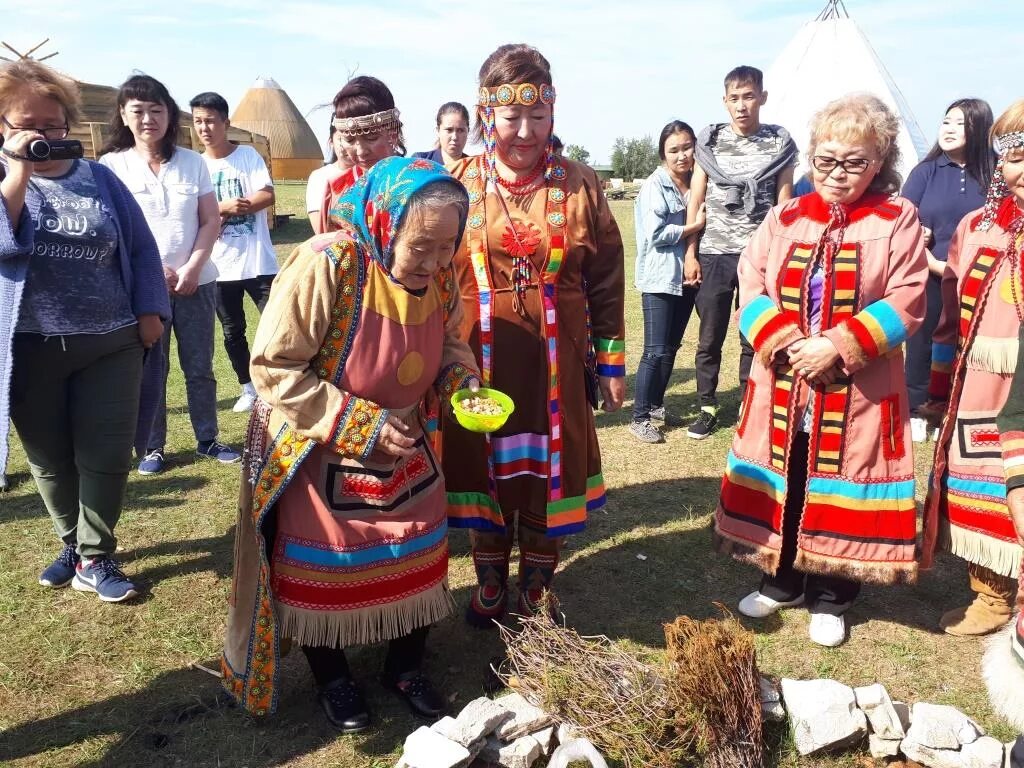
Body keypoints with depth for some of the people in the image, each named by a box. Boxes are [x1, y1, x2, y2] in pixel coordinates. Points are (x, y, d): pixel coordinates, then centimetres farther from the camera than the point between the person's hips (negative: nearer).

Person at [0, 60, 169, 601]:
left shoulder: (100, 179, 6)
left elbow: (140, 247, 8)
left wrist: (149, 310, 0)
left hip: (110, 344, 0)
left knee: (106, 455, 2)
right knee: (49, 459, 13)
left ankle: (94, 559, 15)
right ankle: (72, 544, 33)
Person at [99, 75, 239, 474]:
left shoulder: (192, 161, 4)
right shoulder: (112, 164, -1)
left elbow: (211, 221, 3)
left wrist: (192, 267, -10)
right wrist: (153, 268, -13)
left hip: (197, 282, 2)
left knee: (200, 366, 9)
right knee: (149, 370, 5)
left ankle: (207, 439, 21)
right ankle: (151, 448, 17)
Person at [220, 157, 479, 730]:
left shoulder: (440, 273, -12)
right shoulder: (326, 266, -30)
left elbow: (449, 341, 6)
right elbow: (274, 369, -26)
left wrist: (463, 380, -17)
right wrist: (361, 426, -29)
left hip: (401, 444, 5)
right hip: (315, 450, -5)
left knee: (419, 552, 11)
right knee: (321, 570, 8)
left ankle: (406, 666, 35)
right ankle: (333, 678, 34)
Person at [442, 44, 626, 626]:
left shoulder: (580, 186, -2)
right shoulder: (457, 185, -2)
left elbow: (606, 281, 3)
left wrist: (612, 361, 3)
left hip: (557, 363, 0)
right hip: (478, 360, 0)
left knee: (550, 469, 11)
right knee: (482, 466, 12)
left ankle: (538, 584, 34)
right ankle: (491, 581, 34)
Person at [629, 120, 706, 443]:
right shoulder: (655, 185, -10)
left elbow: (708, 219, 20)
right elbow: (655, 233, -19)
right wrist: (696, 226, -11)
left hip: (687, 277, 6)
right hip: (659, 279, -6)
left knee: (671, 348, 13)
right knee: (655, 352, -7)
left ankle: (655, 404, 27)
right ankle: (639, 418, 1)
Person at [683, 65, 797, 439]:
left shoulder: (780, 142, 2)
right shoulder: (710, 141, 5)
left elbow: (784, 204, 3)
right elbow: (695, 201, 6)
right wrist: (690, 254, 2)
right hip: (714, 255, 1)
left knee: (753, 338, 5)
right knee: (710, 339, 6)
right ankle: (707, 408, 19)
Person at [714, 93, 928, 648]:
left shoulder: (897, 220, -1)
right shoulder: (784, 218, 6)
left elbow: (906, 304, -9)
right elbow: (751, 289, 1)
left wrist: (837, 347, -20)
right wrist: (781, 343, -16)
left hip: (858, 391, -2)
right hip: (781, 384, 3)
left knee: (839, 488, 7)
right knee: (779, 482, 12)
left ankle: (829, 597, 26)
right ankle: (780, 581, 33)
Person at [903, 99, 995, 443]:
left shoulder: (993, 174, 1)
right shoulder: (925, 171, 0)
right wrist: (935, 264, -13)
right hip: (929, 277, 0)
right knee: (921, 340, 7)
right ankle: (914, 409, 21)